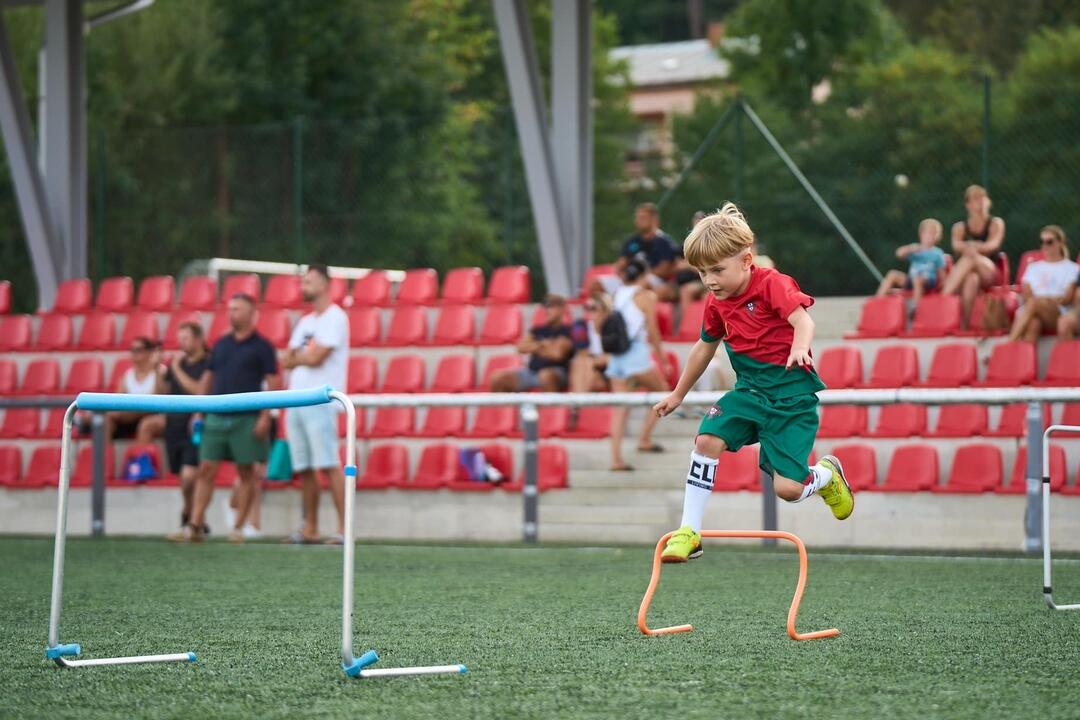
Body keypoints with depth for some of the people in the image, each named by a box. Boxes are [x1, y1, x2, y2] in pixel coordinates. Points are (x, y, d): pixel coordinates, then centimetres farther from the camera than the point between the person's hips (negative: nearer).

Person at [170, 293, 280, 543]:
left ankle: (238, 528, 7)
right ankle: (194, 526, -2)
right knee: (205, 471, -1)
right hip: (216, 417, 4)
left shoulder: (261, 346, -1)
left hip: (246, 419, -4)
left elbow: (272, 383, -5)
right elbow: (207, 378, 17)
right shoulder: (221, 345, 13)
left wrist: (265, 417, -14)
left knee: (246, 473, 1)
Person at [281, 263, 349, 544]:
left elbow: (315, 357, -12)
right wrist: (305, 357, -3)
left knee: (329, 465, -14)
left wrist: (297, 356, 6)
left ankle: (344, 527, -15)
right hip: (296, 402, 8)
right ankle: (310, 529, 11)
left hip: (320, 402, -8)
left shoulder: (335, 318, -4)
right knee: (303, 468, 7)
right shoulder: (305, 322, 22)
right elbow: (287, 362, 16)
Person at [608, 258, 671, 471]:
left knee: (620, 408, 4)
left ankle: (616, 457, -5)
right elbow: (652, 330, -4)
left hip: (616, 355, 5)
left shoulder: (617, 295, 13)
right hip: (636, 352, -5)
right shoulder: (645, 296, -3)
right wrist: (661, 354, 5)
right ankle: (644, 439, 7)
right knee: (662, 391, 15)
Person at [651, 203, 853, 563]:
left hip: (792, 394, -6)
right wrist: (677, 394, 32)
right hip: (750, 391, 6)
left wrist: (800, 348, -51)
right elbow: (704, 347, 23)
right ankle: (689, 532, -13)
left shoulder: (773, 284, -13)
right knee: (707, 438, -20)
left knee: (787, 488, -14)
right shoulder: (716, 303, 7)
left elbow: (802, 320, -28)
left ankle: (827, 473, 23)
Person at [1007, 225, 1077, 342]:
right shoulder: (1033, 267, 28)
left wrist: (1046, 300, -13)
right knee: (1032, 324, -38)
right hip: (1030, 310, 3)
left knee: (1034, 302, -38)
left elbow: (1069, 298, 4)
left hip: (1058, 314, -3)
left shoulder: (1071, 268, 17)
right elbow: (1025, 294, 13)